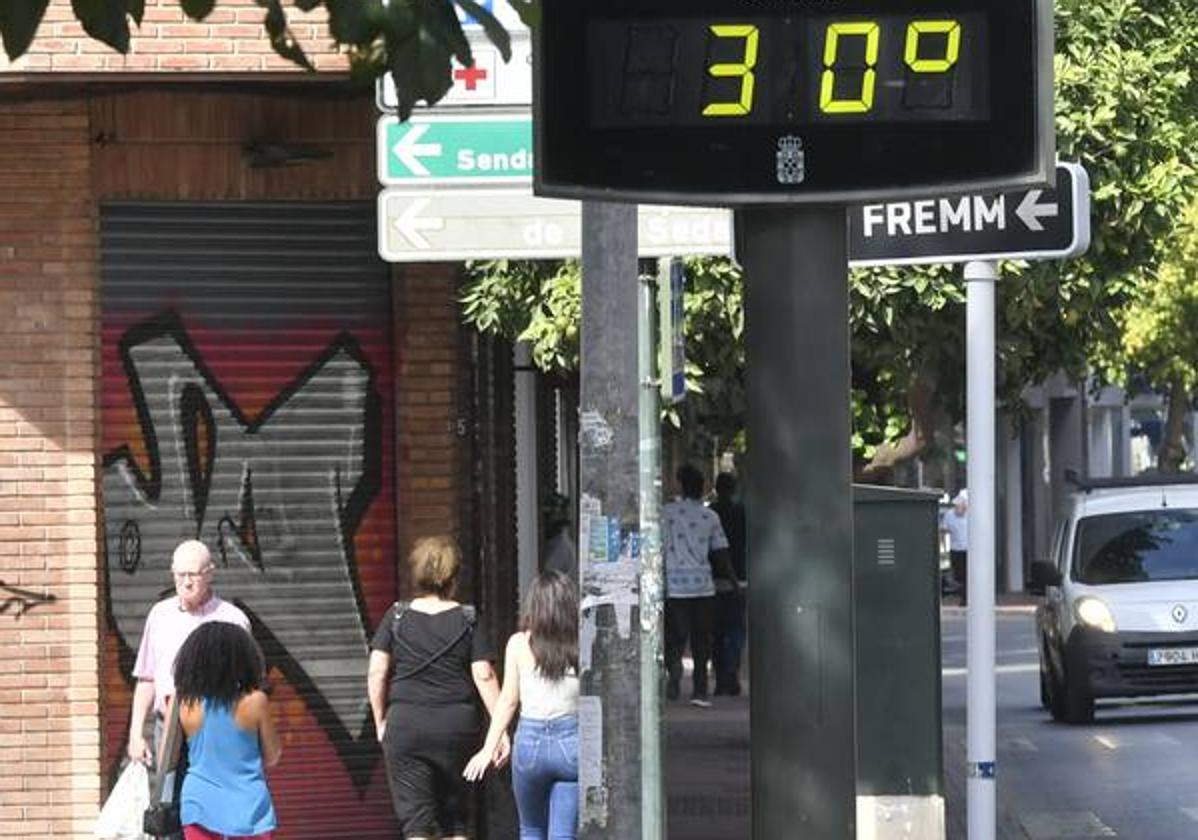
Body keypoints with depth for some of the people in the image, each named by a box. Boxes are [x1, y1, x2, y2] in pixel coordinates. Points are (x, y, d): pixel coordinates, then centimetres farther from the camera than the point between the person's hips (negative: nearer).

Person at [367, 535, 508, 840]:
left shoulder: (397, 617, 2)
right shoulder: (467, 620, 1)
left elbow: (376, 673, -2)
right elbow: (484, 676, -5)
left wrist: (380, 722, 8)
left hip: (405, 724, -1)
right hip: (458, 724, 1)